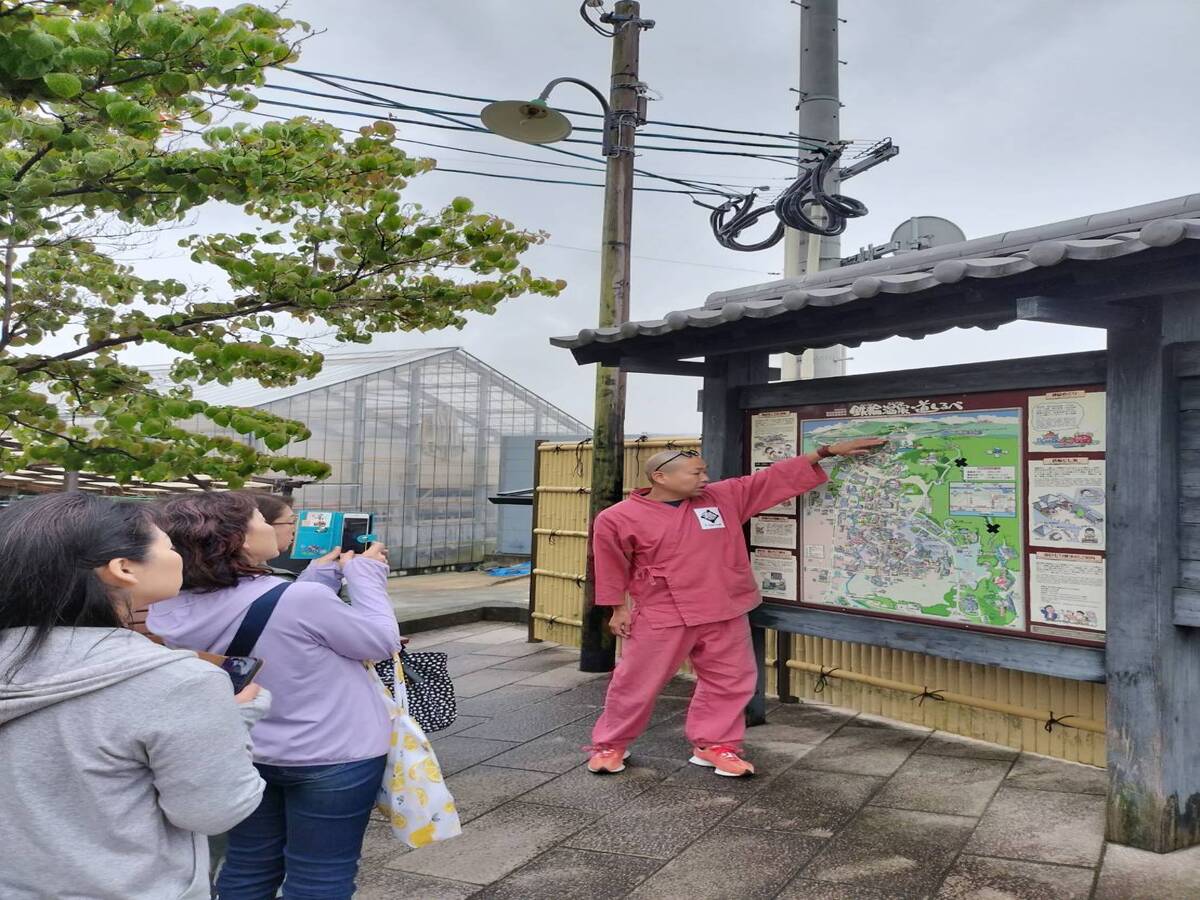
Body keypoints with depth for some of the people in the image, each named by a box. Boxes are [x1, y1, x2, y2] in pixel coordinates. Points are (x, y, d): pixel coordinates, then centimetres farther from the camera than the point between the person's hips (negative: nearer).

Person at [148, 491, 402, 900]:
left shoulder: (174, 613, -9)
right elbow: (383, 641, -14)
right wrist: (365, 573, -5)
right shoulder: (301, 599, -30)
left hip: (249, 756, 6)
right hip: (334, 758, -6)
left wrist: (322, 574, 8)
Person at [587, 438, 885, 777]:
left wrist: (829, 451, 1)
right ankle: (609, 745, 24)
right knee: (636, 685, 6)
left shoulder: (725, 496, 0)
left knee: (729, 682, 10)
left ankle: (713, 745, 25)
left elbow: (776, 478, 2)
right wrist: (619, 609, 3)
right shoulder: (618, 518, -8)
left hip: (724, 614, 4)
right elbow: (613, 567, 2)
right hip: (662, 616, -3)